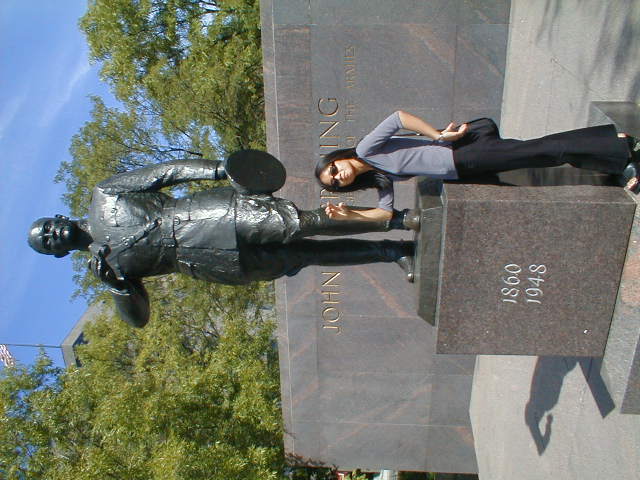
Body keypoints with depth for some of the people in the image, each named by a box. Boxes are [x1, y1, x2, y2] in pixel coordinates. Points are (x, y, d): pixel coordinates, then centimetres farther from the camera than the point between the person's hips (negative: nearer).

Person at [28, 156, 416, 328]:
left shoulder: (105, 196, 12)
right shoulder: (105, 266, 14)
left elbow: (165, 172, 5)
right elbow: (139, 318, 11)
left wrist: (218, 169, -8)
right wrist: (116, 285, -10)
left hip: (212, 213, 1)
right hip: (215, 263, 0)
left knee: (295, 222, -18)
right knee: (301, 256, -8)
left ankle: (392, 220, -9)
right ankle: (393, 249, -4)